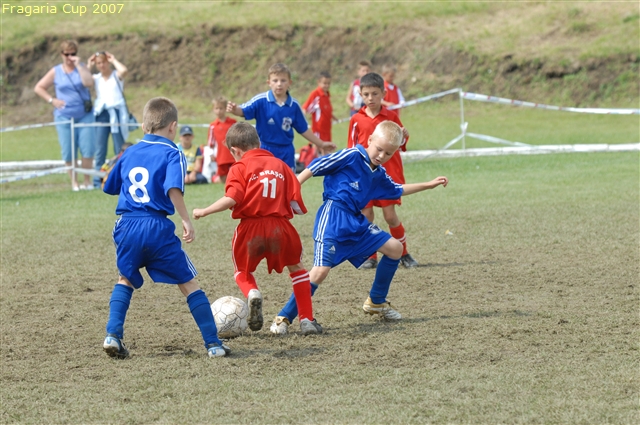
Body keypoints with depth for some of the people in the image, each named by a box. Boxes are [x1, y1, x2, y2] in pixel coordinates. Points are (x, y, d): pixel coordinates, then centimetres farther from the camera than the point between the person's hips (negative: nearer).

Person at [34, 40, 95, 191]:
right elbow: (38, 88, 10)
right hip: (64, 116, 0)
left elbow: (89, 83, -16)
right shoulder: (55, 72, 4)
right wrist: (51, 100, -2)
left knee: (88, 149, -7)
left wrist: (78, 65, -15)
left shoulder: (82, 68, 4)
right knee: (68, 151, 0)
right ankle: (74, 182, 11)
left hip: (85, 115, 0)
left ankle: (87, 181, 4)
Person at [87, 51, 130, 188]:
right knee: (100, 149, 1)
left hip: (116, 113, -3)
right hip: (101, 113, 3)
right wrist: (89, 66, 1)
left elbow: (124, 70, -18)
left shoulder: (116, 75, 5)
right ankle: (97, 181, 2)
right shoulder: (96, 78, 12)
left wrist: (114, 60, -4)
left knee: (120, 149, 1)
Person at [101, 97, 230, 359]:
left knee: (126, 280, 26)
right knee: (189, 284, 7)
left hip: (127, 227, 4)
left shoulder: (129, 153, 16)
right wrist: (186, 221, -14)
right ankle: (213, 344, 4)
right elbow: (173, 188, -18)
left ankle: (113, 336, 10)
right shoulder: (172, 154, -1)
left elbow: (110, 187, 27)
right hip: (158, 227, -4)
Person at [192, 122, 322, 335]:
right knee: (297, 267, 25)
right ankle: (307, 320, 17)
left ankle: (252, 293, -11)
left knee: (242, 270, 24)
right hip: (280, 226, 2)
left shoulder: (239, 168, 3)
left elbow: (232, 199, -13)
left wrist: (204, 212, -4)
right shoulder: (280, 165, 14)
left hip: (250, 228, -2)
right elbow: (296, 204, 6)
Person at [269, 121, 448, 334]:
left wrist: (428, 185, 40)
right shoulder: (352, 156, -8)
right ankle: (284, 318, -14)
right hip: (333, 218, -9)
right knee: (321, 269, -21)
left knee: (394, 248, 12)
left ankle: (376, 302, 27)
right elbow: (316, 167, -11)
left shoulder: (379, 175, 16)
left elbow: (398, 190, 37)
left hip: (356, 221, 9)